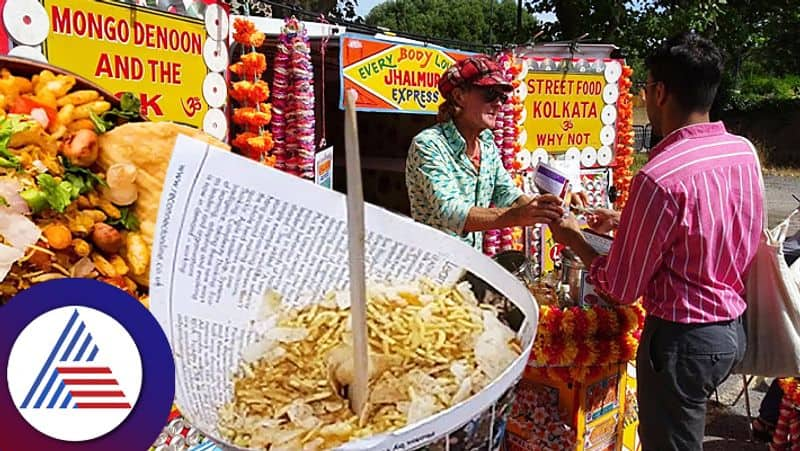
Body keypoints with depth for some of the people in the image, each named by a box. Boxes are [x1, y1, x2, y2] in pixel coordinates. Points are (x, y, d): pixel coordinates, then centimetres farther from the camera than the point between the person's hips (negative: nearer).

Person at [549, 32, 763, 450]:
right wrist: (626, 224, 17)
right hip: (733, 329, 8)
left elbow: (621, 288, -16)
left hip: (683, 338, -8)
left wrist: (574, 239, 0)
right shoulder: (744, 151, -2)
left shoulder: (659, 177, -25)